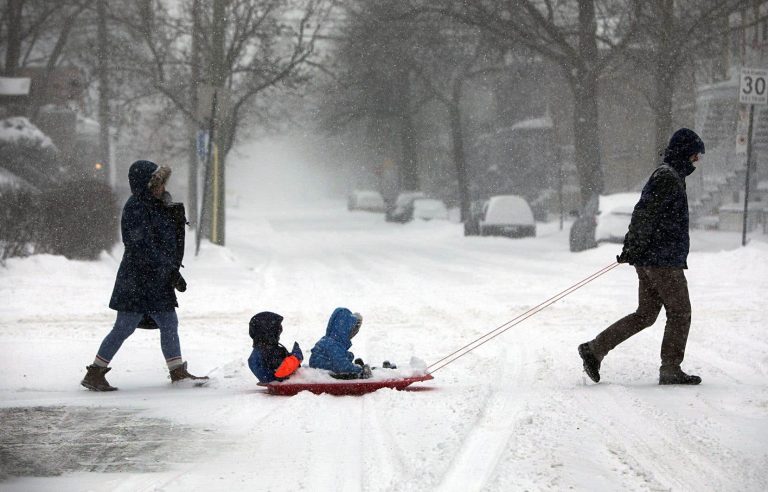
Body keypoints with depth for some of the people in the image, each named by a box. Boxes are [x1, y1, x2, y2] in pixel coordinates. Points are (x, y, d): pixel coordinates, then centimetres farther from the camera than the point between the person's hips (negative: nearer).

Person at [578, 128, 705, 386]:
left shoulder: (662, 176, 20)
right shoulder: (669, 179, -14)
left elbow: (642, 214, 23)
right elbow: (645, 214, -21)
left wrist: (632, 247, 19)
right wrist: (634, 247, -21)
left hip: (647, 259, 10)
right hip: (664, 260, -10)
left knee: (645, 315, 11)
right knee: (680, 313, -1)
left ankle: (594, 349, 8)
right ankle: (670, 369, 2)